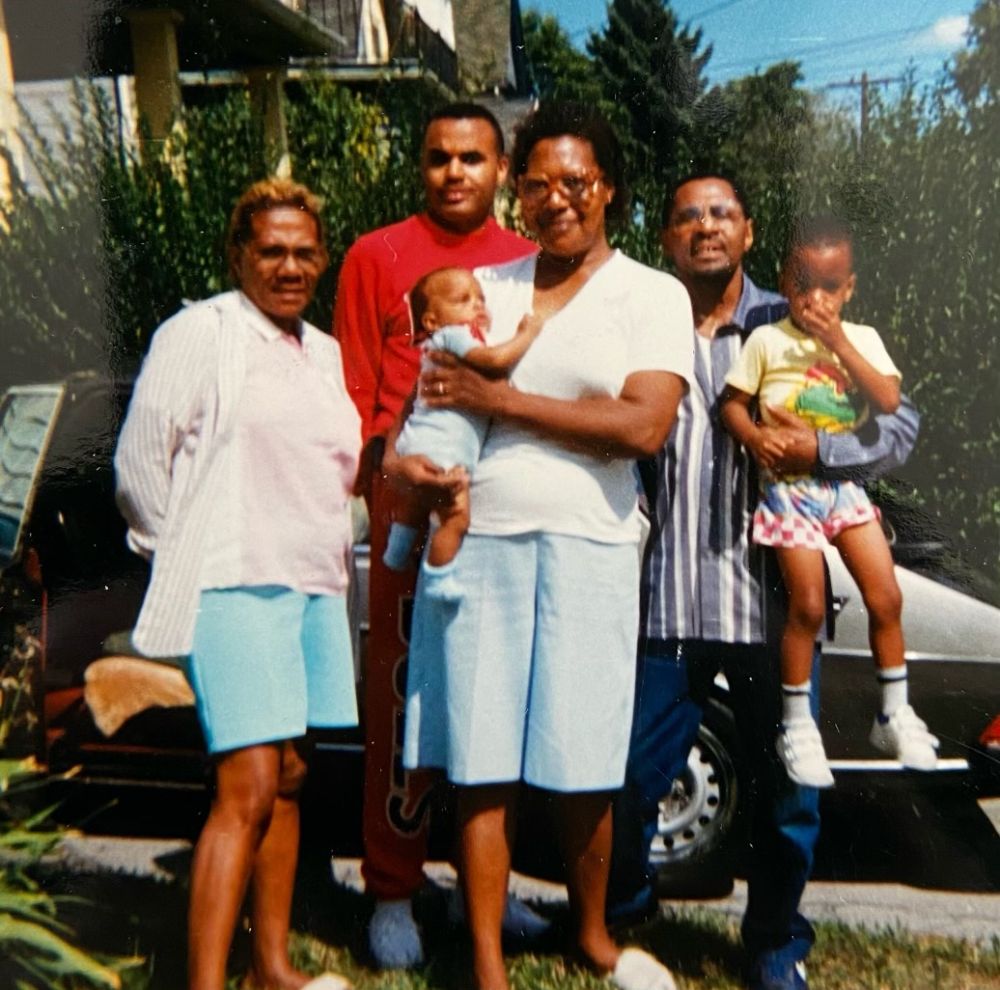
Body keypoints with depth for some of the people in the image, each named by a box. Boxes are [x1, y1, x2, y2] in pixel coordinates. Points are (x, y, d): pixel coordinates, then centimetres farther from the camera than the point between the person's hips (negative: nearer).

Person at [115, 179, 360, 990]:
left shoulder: (325, 352, 18)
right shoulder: (199, 333, -1)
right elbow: (139, 460, -3)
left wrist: (331, 546, 13)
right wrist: (181, 555, 1)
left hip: (318, 586, 7)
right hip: (236, 587, -6)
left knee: (291, 779, 10)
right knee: (247, 790, -12)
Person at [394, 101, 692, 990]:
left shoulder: (654, 295, 4)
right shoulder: (483, 287, 15)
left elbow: (643, 425, -11)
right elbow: (432, 398, 16)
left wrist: (500, 399, -10)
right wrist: (401, 454, -7)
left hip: (586, 545, -2)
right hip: (475, 538, 3)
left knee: (583, 769, 5)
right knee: (482, 765, 4)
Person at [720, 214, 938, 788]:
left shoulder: (863, 339, 3)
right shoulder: (768, 340, -3)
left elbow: (889, 400, -11)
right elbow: (733, 402, -1)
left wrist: (838, 343, -15)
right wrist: (753, 437, -21)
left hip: (846, 485, 3)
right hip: (790, 487, -3)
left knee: (886, 597, 2)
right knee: (808, 606, -3)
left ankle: (895, 715, 21)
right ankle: (797, 726, 14)